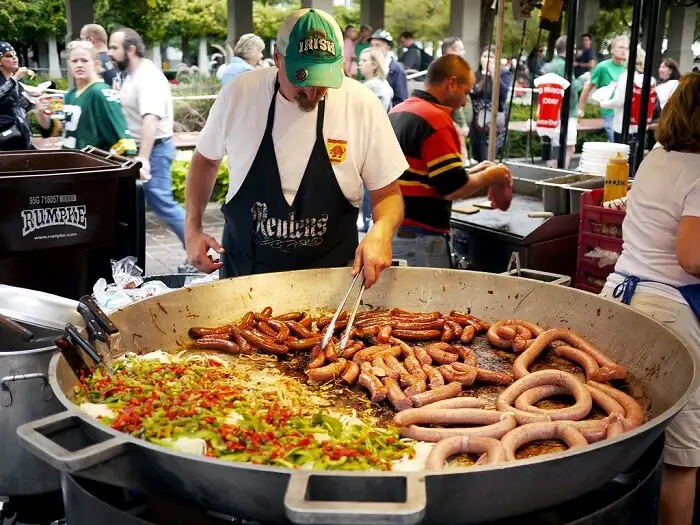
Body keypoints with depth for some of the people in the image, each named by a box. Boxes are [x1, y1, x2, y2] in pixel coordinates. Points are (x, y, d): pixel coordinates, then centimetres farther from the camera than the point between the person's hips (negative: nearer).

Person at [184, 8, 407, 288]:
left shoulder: (363, 105, -14)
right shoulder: (239, 94, -11)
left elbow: (387, 193, -5)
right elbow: (206, 160, 7)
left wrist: (381, 232, -26)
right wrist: (192, 229, -1)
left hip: (331, 275, -1)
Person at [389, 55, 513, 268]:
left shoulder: (396, 112, 13)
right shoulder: (436, 119, -16)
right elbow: (452, 189, -19)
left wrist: (470, 173, 17)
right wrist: (488, 177, 0)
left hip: (387, 230, 9)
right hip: (418, 238, -9)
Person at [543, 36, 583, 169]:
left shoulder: (548, 66, 14)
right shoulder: (564, 65, -14)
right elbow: (572, 87, -21)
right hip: (566, 113, -9)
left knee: (555, 148, 13)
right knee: (569, 148, -7)